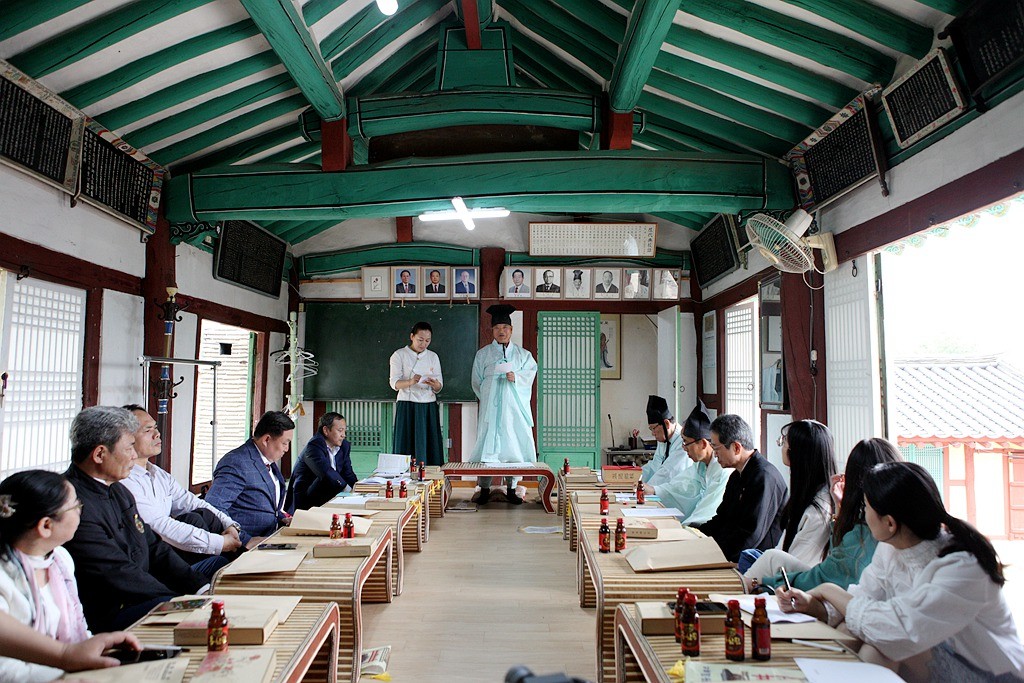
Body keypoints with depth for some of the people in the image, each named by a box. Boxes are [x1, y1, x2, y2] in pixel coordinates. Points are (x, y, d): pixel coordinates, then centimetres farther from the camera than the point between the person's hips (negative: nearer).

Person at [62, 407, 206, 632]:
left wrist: (202, 588, 2)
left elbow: (155, 548, 13)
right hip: (106, 616, -9)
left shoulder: (118, 491, 12)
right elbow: (120, 575, -21)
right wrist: (184, 600, -16)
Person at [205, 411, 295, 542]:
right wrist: (246, 540, -25)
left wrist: (281, 517, 9)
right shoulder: (237, 463, -15)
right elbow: (213, 508, -23)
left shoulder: (269, 461, 13)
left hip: (268, 541, 8)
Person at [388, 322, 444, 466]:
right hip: (407, 407, -3)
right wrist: (410, 382, -27)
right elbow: (394, 383, -7)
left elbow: (439, 386, 7)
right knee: (407, 446, -5)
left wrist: (434, 384, -17)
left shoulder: (433, 357, 12)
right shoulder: (399, 355, 2)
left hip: (428, 407, 3)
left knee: (430, 447, 0)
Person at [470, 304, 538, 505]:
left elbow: (530, 372, 0)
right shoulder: (482, 354, 10)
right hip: (490, 408, -1)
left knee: (514, 445, -1)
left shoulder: (523, 354, 13)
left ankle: (511, 490, 8)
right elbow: (477, 382, 12)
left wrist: (516, 376, -18)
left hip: (514, 407, 1)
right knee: (487, 445, -4)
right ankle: (484, 490, 2)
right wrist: (488, 398, 2)